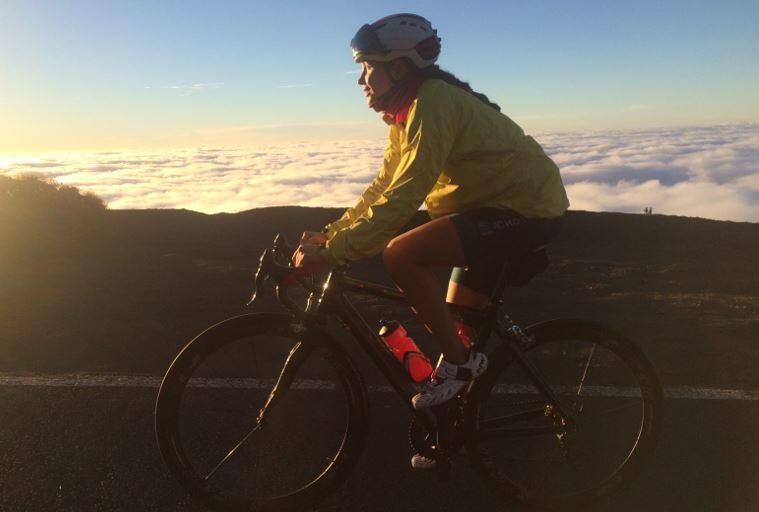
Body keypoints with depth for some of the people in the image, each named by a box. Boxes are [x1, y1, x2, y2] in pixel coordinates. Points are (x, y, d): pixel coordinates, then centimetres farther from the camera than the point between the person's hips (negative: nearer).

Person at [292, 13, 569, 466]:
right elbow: (383, 187, 10)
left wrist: (332, 253, -29)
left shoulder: (433, 102, -21)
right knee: (458, 321, 14)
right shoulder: (408, 111, 9)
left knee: (400, 255, -24)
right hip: (498, 204, 10)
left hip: (527, 208, -10)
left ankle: (458, 361, -7)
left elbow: (401, 200, -30)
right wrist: (327, 235, 2)